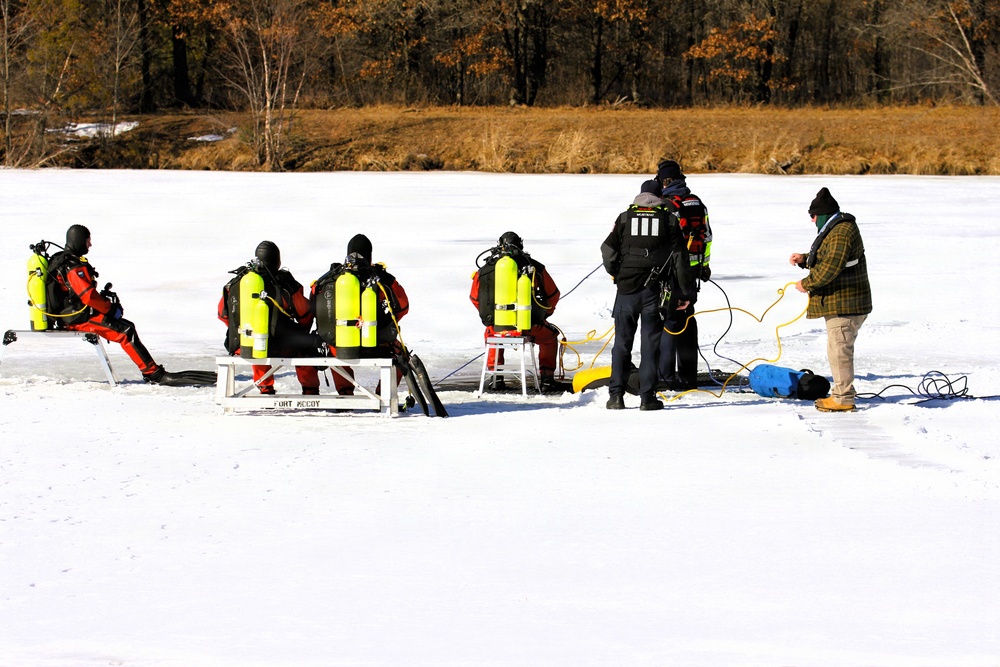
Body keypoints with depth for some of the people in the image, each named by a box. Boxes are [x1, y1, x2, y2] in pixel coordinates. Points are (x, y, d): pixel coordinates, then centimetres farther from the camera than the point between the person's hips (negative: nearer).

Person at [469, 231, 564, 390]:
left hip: (497, 325, 2)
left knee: (490, 333, 38)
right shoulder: (534, 267, 5)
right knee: (549, 336, 29)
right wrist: (544, 314, 34)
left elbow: (475, 298, 19)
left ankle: (495, 376, 33)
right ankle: (546, 378, 21)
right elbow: (553, 294, 15)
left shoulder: (485, 270, 8)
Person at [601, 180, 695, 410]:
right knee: (651, 344, 2)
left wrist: (617, 274, 21)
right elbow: (680, 258, 1)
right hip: (656, 290, -1)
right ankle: (647, 396, 0)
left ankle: (616, 395, 3)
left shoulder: (625, 218, 5)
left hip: (627, 288, 1)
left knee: (622, 342, 7)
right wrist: (686, 292, 6)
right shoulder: (669, 220, 4)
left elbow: (608, 250, 2)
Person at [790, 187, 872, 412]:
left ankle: (844, 399, -7)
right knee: (838, 348, 16)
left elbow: (830, 267, -25)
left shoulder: (841, 233, -19)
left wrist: (806, 283, -14)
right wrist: (804, 259, 9)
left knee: (839, 348, -9)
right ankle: (840, 393, 23)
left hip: (845, 303, -11)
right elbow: (824, 259, 27)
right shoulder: (835, 229, 17)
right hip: (839, 303, 11)